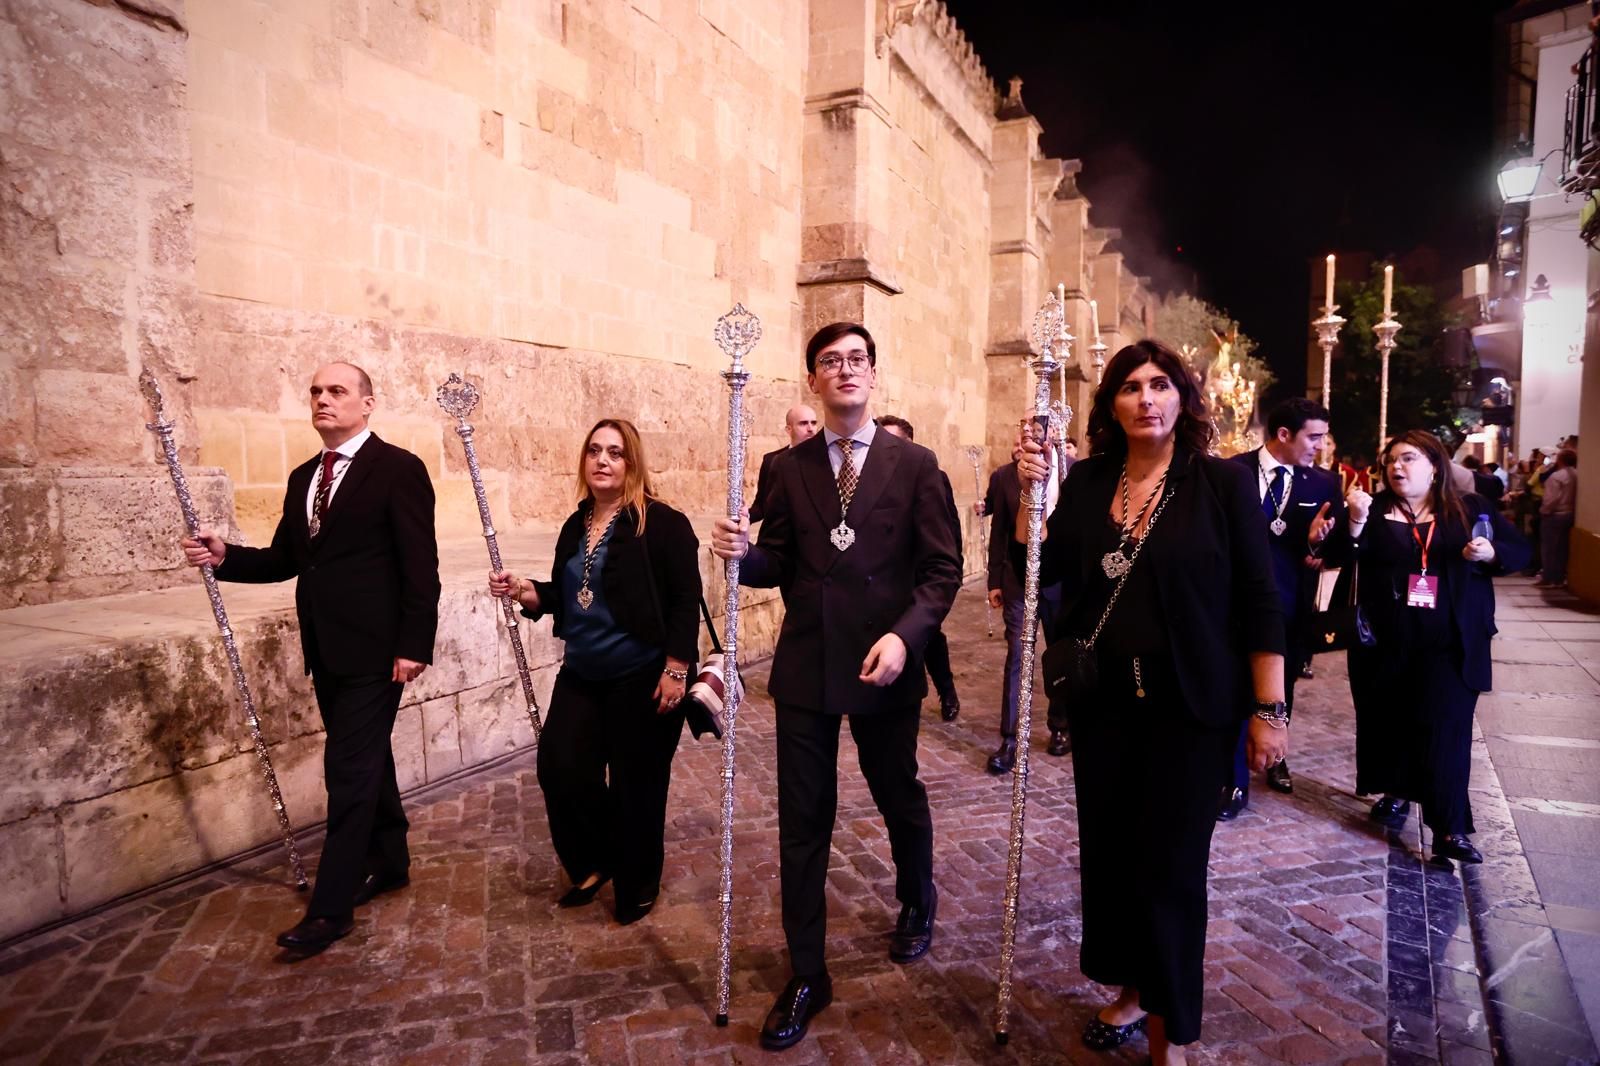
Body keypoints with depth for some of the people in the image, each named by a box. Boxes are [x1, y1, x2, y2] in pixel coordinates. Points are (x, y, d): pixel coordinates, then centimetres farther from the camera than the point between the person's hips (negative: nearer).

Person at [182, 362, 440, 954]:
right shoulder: (303, 477, 14)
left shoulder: (398, 468, -10)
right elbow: (286, 559, 14)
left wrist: (414, 647, -18)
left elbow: (420, 566, -14)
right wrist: (225, 555, -4)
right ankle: (390, 862, 33)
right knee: (366, 759, 18)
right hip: (326, 647, 8)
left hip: (374, 648, -8)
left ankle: (331, 905, 7)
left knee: (348, 768, -4)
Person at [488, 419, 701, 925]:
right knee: (559, 767, 1)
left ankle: (637, 888, 28)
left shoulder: (662, 522, -12)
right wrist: (523, 590, -1)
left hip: (642, 678, -6)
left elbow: (685, 599, -14)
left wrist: (676, 669, -18)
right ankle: (593, 863, 28)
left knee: (636, 785, 5)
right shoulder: (575, 526, 9)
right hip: (582, 675, 6)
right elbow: (564, 597, 17)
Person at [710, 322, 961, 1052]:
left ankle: (917, 906, 50)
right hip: (805, 666, 1)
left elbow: (942, 568, -5)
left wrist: (905, 635, -19)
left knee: (900, 799, 19)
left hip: (884, 664, -1)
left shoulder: (913, 464, -2)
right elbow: (779, 565, 4)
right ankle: (806, 976, 22)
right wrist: (743, 553, -17)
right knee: (802, 822, 5)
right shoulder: (790, 468, 4)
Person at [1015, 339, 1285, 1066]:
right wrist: (1030, 491, -12)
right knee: (1107, 853, 14)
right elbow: (1043, 568, 0)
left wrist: (1269, 710, -9)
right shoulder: (1086, 481, 4)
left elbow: (1259, 602, -7)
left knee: (1169, 866, 2)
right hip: (1102, 702, 4)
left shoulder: (1222, 483, -7)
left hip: (1188, 707, -4)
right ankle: (1132, 991, 37)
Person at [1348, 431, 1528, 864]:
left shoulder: (1471, 508, 3)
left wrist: (1491, 553, -14)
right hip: (1385, 641, 2)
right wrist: (1356, 522, -23)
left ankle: (1451, 829, 0)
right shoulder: (1375, 509, 2)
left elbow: (1519, 549, 7)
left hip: (1449, 644, -1)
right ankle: (1396, 792, 34)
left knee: (1445, 729, -3)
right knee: (1387, 721, 13)